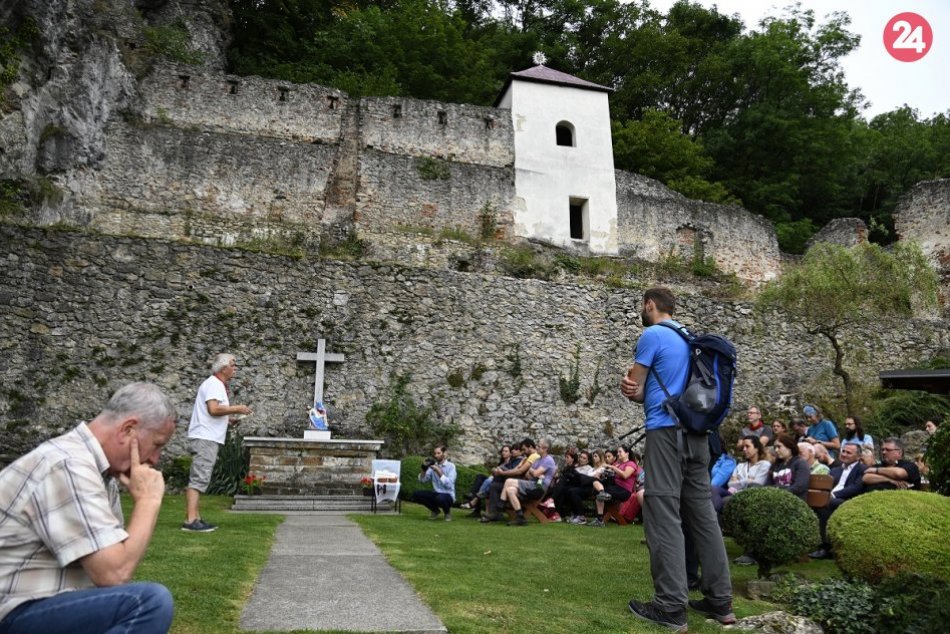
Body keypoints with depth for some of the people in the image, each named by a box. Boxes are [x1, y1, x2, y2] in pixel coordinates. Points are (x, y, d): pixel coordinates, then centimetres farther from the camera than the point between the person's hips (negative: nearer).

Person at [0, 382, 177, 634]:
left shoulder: (97, 464, 7)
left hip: (45, 598, 10)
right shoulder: (69, 466, -23)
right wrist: (148, 500, -17)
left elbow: (111, 559, 10)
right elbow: (114, 573, -26)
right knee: (150, 601, -27)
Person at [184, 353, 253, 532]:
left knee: (199, 480, 10)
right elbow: (213, 409, -23)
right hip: (205, 438, -10)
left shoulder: (218, 385, 20)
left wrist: (229, 419, 10)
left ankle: (195, 518, 14)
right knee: (199, 479, -12)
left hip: (208, 439, 10)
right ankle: (190, 521, -14)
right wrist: (236, 408, -13)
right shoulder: (214, 384, -10)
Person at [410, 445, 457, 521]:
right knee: (416, 494, -17)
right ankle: (435, 510, 7)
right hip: (436, 494, 5)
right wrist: (424, 469, -19)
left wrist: (438, 471, -27)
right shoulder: (433, 466, 5)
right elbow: (422, 480, -2)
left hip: (448, 496, -5)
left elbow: (449, 484, -22)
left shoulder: (451, 466, -9)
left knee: (440, 498, -39)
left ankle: (447, 511, -1)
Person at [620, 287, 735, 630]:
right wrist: (637, 390, 5)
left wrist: (632, 388, 20)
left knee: (664, 515, -6)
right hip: (695, 431, 8)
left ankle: (671, 607, -5)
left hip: (666, 430, -8)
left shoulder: (652, 335, -4)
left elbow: (634, 389, -1)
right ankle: (720, 600, 16)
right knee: (702, 512, 10)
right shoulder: (689, 339, 20)